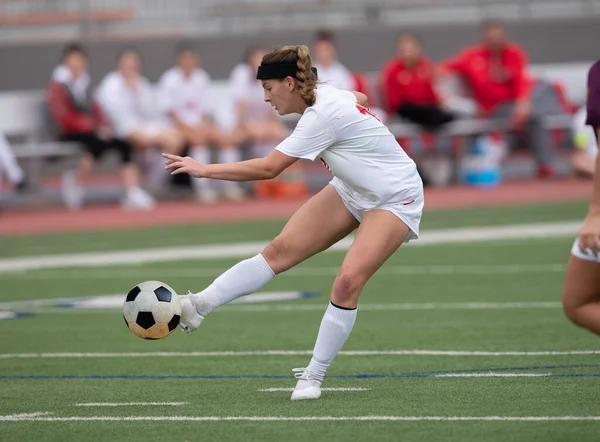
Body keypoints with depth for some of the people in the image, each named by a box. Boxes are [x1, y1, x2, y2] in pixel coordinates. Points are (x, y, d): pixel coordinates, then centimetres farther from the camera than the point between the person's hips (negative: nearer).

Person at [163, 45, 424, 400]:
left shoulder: (322, 117, -29)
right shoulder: (324, 94, -4)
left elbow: (268, 168, -32)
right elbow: (361, 99, 21)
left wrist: (204, 169, -30)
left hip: (395, 197, -9)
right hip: (353, 189, 9)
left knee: (348, 282, -23)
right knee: (281, 250, -7)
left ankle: (314, 377, -10)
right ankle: (198, 307, -13)